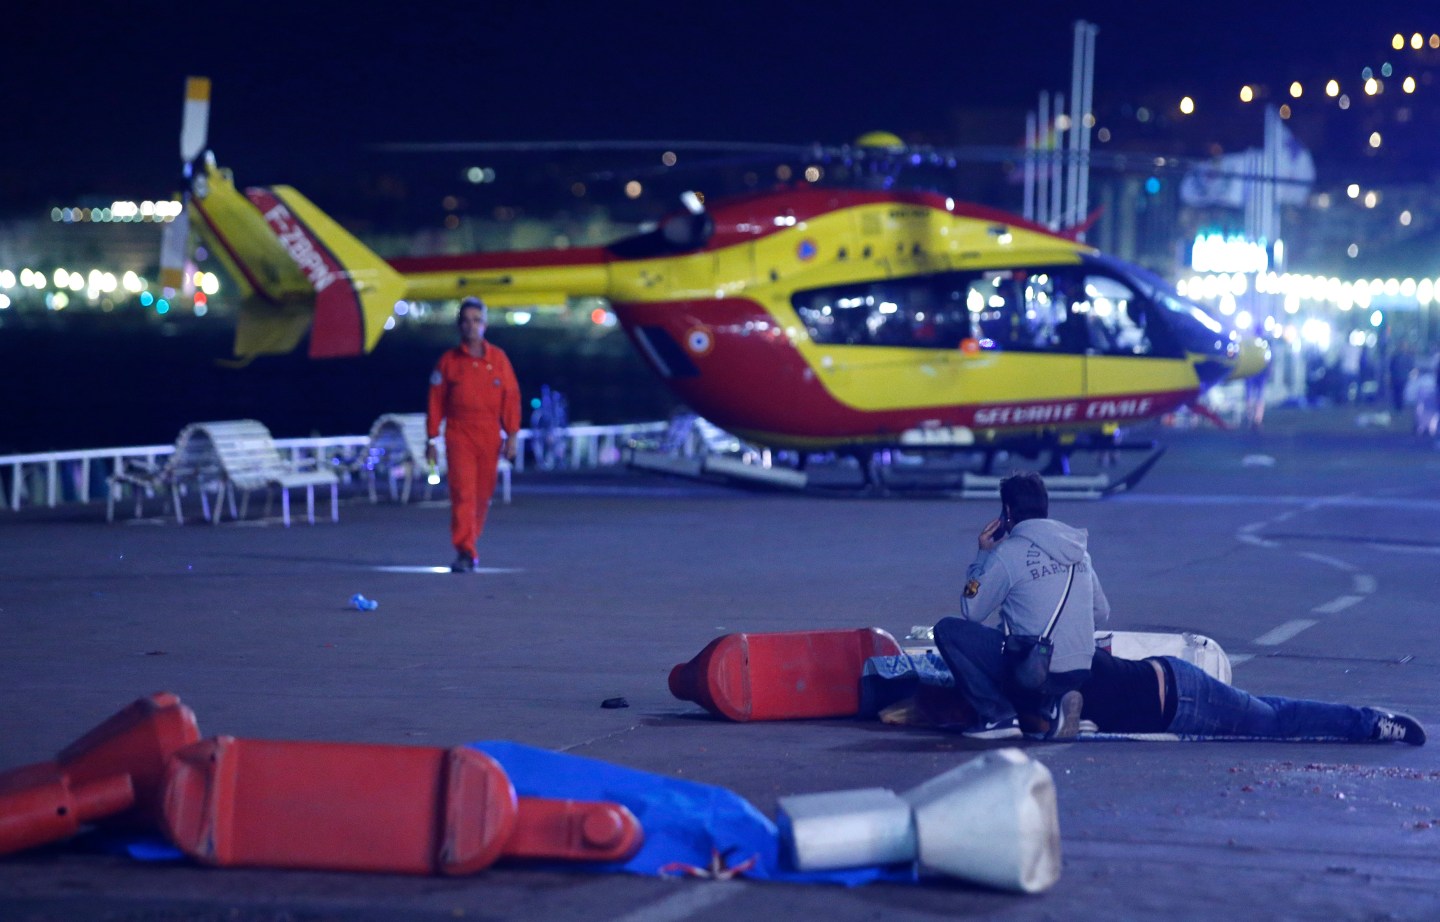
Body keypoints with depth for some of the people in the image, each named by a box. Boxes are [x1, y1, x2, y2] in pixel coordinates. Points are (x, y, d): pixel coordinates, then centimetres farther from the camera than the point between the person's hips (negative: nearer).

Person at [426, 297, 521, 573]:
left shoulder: (498, 359, 6)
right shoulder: (448, 361, 4)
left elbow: (511, 397, 6)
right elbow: (436, 401, 6)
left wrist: (511, 436, -1)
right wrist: (432, 439, 3)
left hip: (490, 438, 2)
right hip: (459, 436, -2)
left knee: (482, 496, 6)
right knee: (462, 493, -12)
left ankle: (469, 544, 22)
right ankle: (464, 552, -16)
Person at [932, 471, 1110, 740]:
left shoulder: (1007, 553, -9)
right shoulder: (1077, 547, 10)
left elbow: (971, 613, -1)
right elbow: (1101, 612, 16)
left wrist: (983, 555, 7)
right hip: (1081, 673, 7)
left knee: (947, 630, 1)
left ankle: (998, 716, -3)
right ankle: (1051, 707, 8)